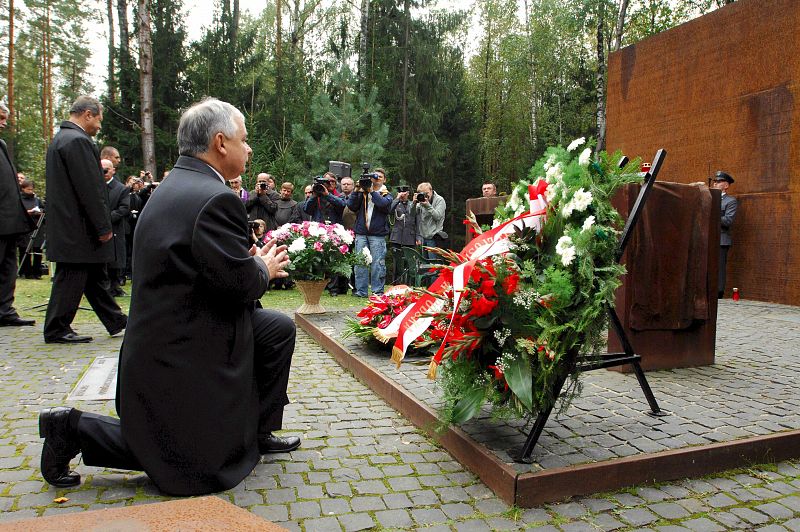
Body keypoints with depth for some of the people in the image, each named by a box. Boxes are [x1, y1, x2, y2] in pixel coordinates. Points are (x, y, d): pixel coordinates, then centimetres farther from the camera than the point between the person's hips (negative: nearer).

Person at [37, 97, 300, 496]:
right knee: (203, 469, 4)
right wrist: (263, 269, -3)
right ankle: (75, 429, 5)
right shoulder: (215, 198, -24)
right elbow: (242, 283, -24)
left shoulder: (176, 187, 8)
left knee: (279, 328, 15)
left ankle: (256, 431, 24)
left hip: (166, 336, 10)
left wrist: (253, 262, 5)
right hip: (182, 354, -10)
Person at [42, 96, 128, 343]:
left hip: (66, 225, 11)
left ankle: (116, 322, 22)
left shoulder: (61, 138, 17)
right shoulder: (77, 140, -17)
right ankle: (57, 330, 10)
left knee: (95, 276, 14)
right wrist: (104, 227, -16)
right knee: (71, 277, -1)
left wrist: (101, 225, 18)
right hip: (77, 228, -11)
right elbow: (90, 189, -21)